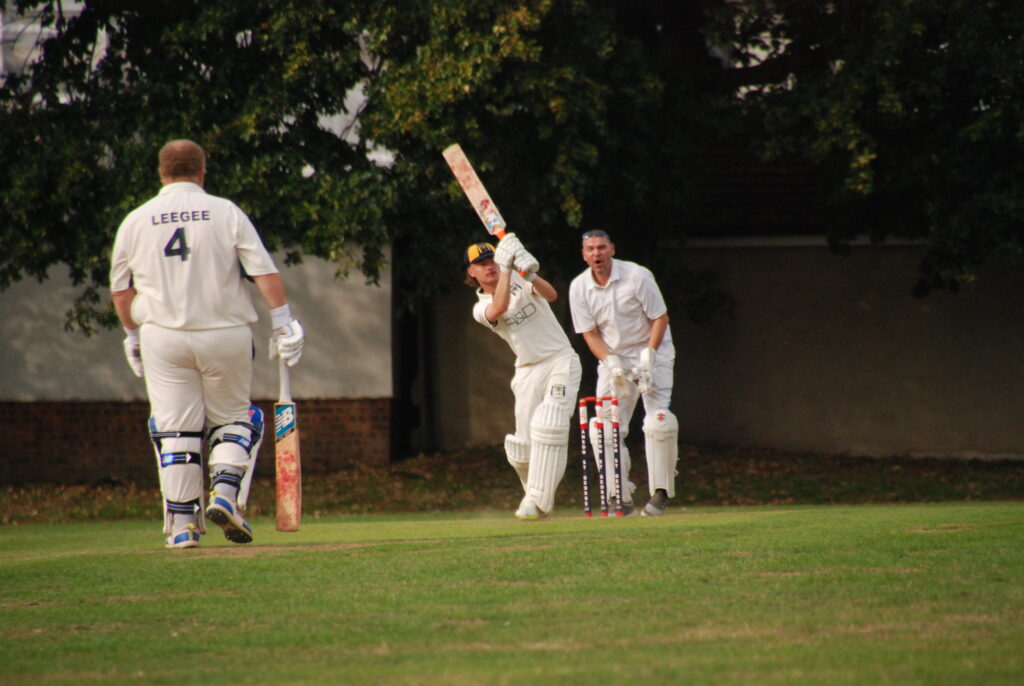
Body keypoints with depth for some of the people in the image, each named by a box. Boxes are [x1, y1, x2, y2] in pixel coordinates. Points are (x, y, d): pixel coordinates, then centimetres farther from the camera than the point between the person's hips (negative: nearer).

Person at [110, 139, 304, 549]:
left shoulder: (135, 222, 5)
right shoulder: (225, 213, 0)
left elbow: (120, 291, 11)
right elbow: (265, 272, -6)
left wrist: (133, 334, 24)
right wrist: (282, 323, -3)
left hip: (163, 336, 1)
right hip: (226, 332, -1)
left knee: (174, 429, 4)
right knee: (233, 418, 15)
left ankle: (182, 525, 0)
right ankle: (226, 492, -7)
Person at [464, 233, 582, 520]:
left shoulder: (520, 282, 1)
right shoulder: (481, 307, 2)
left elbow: (550, 295, -20)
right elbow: (500, 307, -23)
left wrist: (529, 274, -39)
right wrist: (506, 267, -25)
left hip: (561, 360, -2)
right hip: (528, 371, 2)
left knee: (548, 426, -20)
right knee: (524, 444, -4)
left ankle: (538, 500, -18)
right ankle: (534, 493, 23)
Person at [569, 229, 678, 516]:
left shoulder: (637, 276, -15)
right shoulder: (579, 288, -6)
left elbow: (660, 318, -11)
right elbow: (590, 333, -2)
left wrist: (647, 358, -19)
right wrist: (612, 364, -17)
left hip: (652, 354, -3)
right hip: (612, 357, 3)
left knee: (657, 422, -17)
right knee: (608, 428, -6)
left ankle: (660, 491, -10)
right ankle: (622, 497, -2)